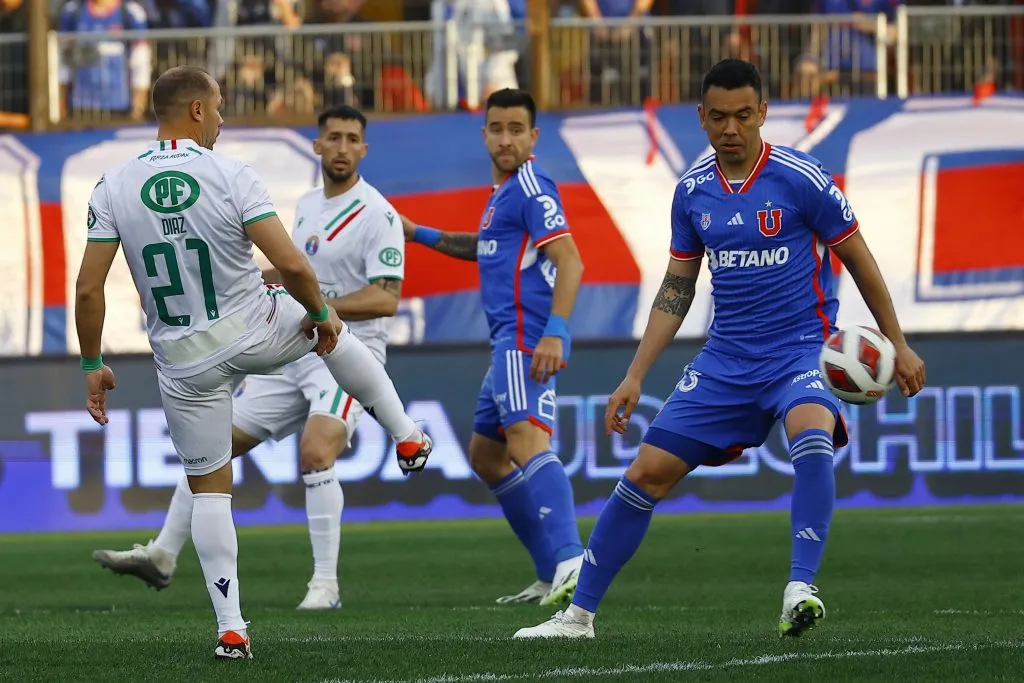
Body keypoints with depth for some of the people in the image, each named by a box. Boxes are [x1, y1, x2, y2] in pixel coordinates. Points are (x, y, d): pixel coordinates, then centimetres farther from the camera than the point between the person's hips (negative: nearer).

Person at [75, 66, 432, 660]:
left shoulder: (114, 188, -7)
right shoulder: (230, 177, -15)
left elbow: (89, 290, -8)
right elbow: (291, 264, -20)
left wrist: (93, 365, 5)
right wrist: (320, 312, 0)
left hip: (184, 361, 2)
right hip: (255, 331, -2)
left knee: (209, 487, 13)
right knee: (333, 329, 31)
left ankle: (230, 627, 8)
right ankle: (407, 437, 40)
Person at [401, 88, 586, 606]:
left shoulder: (531, 187, -8)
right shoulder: (503, 192, 22)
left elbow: (569, 262, -18)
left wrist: (554, 333, -29)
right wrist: (421, 235, 42)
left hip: (527, 338, -11)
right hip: (508, 343, 11)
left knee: (526, 442, -28)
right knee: (487, 457, 18)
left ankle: (570, 560, -45)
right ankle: (553, 577, 19)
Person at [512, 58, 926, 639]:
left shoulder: (802, 179, -11)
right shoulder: (693, 191, 3)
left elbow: (858, 259, -1)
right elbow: (677, 289, 13)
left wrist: (897, 346, 2)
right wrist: (635, 378, 9)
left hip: (801, 347, -5)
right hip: (726, 360, 5)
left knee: (812, 432, -37)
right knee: (648, 472, 1)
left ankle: (800, 591, -37)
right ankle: (579, 613, 13)